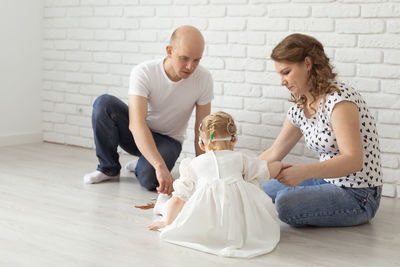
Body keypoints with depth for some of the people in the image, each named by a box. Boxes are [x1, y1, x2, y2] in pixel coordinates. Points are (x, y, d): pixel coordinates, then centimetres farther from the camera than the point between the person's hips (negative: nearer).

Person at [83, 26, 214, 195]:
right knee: (103, 103, -28)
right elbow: (136, 124, -38)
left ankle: (142, 166, 7)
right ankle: (108, 168, -9)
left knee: (149, 178, -33)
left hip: (168, 141, 0)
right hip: (137, 136, 0)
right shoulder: (143, 72, -26)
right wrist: (160, 166, -51)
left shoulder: (203, 78, -18)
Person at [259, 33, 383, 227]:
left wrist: (303, 172, -38)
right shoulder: (299, 108, 6)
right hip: (328, 182, 8)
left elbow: (353, 160, -29)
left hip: (359, 196, -8)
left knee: (285, 202, -28)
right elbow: (274, 153, 15)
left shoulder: (339, 99, -21)